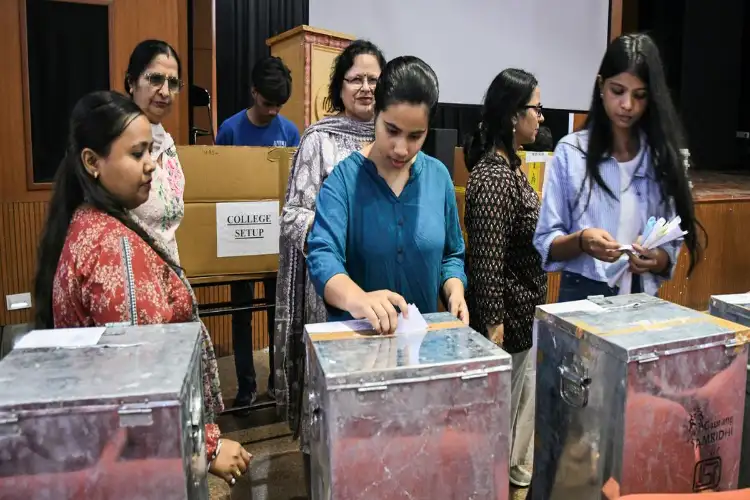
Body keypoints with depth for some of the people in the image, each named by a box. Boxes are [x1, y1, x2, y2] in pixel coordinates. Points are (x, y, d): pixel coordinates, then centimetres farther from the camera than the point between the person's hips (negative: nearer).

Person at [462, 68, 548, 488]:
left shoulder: (509, 164, 7)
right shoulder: (493, 177, -23)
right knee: (507, 401, 8)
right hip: (509, 312, -10)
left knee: (521, 397, 22)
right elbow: (487, 261, -23)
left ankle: (517, 469, 41)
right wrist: (493, 324, -20)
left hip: (526, 309, 10)